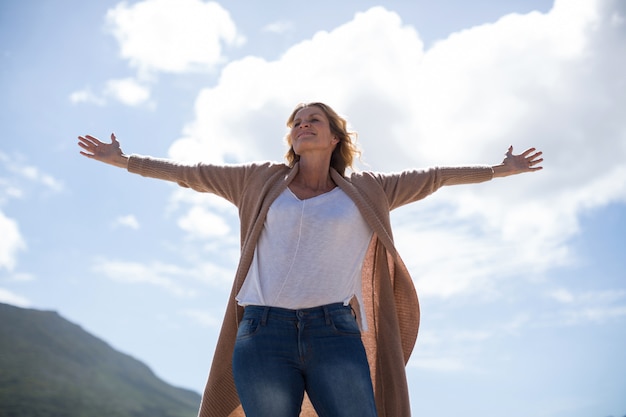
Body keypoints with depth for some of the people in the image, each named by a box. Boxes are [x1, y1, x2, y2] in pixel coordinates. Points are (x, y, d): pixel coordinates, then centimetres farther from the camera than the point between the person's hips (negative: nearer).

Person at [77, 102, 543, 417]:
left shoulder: (365, 190, 17)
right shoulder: (262, 181, 18)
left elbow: (430, 177, 21)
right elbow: (191, 173, 22)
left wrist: (498, 169, 26)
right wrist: (125, 160, 27)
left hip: (335, 334, 0)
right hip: (263, 334, 1)